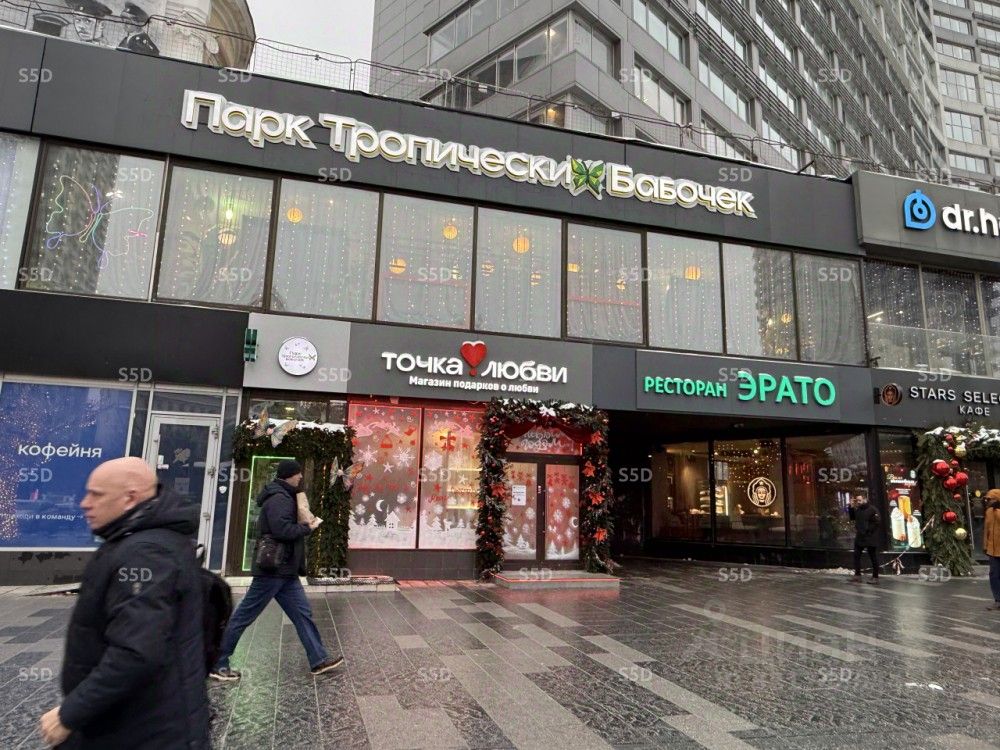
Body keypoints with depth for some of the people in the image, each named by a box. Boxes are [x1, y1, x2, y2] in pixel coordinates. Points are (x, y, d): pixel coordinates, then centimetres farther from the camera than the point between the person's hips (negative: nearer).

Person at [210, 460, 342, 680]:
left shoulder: (283, 497, 16)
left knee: (302, 613, 9)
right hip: (273, 569, -10)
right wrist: (308, 527, -15)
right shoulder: (279, 498, -17)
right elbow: (283, 529, -29)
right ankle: (216, 663, 14)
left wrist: (304, 525, 2)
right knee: (244, 615, 1)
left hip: (284, 570, 10)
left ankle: (319, 660, 13)